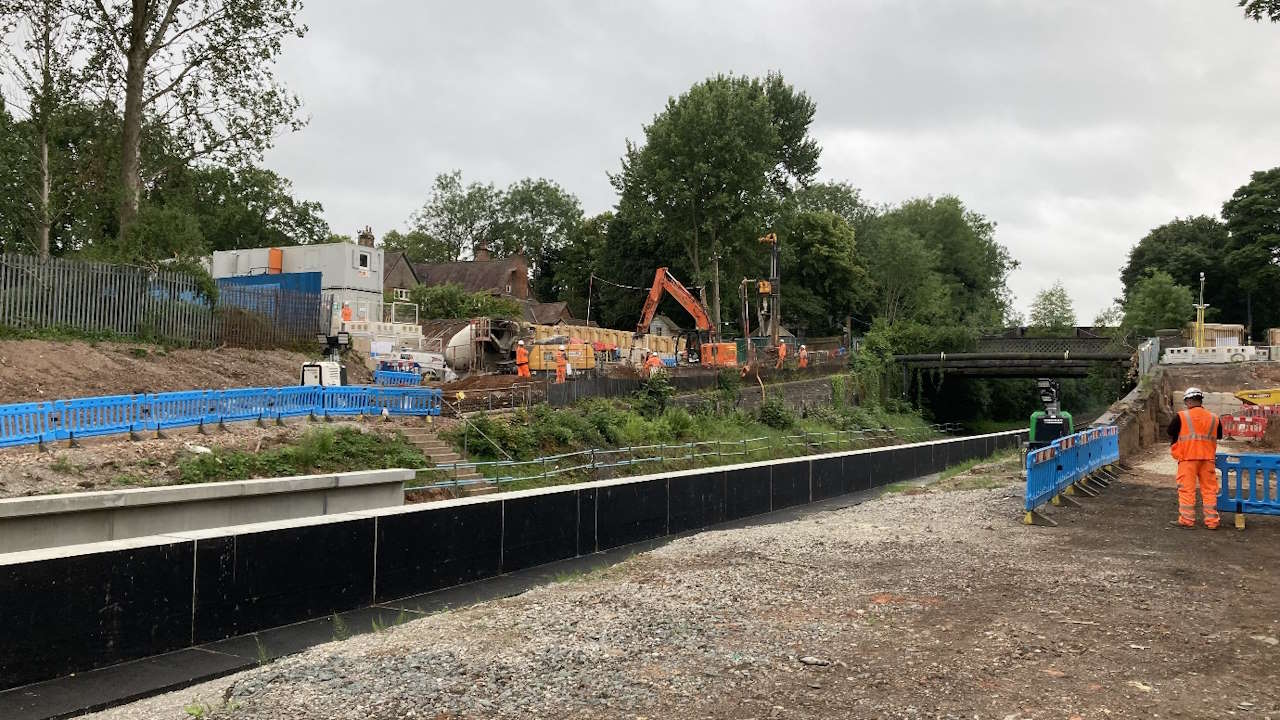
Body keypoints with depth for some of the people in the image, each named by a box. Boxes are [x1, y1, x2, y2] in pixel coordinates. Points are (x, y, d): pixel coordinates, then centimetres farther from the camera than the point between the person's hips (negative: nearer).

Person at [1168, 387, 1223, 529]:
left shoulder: (1181, 417, -7)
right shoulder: (1214, 418, 5)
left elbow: (1171, 436, 0)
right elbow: (1217, 437, 13)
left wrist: (1173, 445, 17)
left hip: (1188, 458, -3)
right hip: (1207, 458, 3)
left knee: (1187, 489, 2)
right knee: (1209, 489, 9)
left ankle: (1186, 519, 4)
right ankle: (1212, 521, 12)